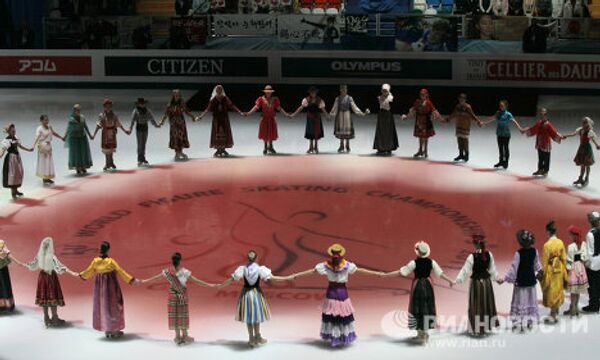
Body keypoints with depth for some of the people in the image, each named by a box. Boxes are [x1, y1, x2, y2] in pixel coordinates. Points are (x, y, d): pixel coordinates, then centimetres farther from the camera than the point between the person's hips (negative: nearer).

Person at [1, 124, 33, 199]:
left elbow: (19, 146, 21)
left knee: (19, 173, 14)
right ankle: (13, 193, 4)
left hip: (17, 157, 8)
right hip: (11, 158, -8)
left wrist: (28, 149, 29)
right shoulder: (7, 140, -18)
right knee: (12, 174, -4)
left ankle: (15, 190, 28)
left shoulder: (15, 138, 6)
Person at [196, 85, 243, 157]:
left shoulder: (225, 98, -1)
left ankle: (223, 149, 15)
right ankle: (218, 150, 7)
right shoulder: (213, 99, -4)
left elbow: (232, 106, -6)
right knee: (217, 133, -2)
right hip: (216, 118, -1)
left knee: (225, 133, 2)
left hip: (224, 118, 1)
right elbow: (208, 109, -4)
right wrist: (200, 117, -9)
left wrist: (239, 112, -16)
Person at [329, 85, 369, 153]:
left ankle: (347, 146, 11)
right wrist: (331, 114, -10)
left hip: (347, 114, -1)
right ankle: (341, 146, 9)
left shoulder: (349, 98, 1)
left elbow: (354, 107, 1)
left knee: (347, 129, 0)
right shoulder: (337, 99, 4)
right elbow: (334, 108, 4)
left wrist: (363, 114, -4)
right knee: (341, 130, 1)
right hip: (340, 115, 1)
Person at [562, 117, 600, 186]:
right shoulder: (580, 130, 4)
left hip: (587, 149, -6)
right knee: (582, 164, 15)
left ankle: (586, 179, 16)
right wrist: (566, 136, 22)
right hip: (581, 148, 6)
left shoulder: (590, 132, -15)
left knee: (587, 165, 3)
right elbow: (574, 134, 17)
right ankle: (580, 179, 25)